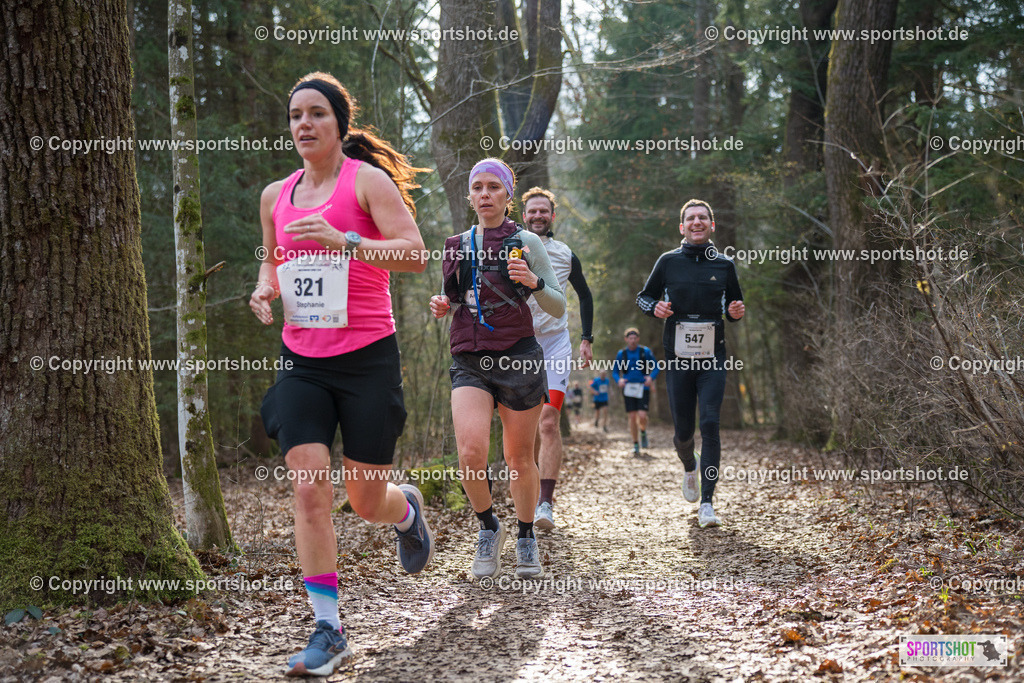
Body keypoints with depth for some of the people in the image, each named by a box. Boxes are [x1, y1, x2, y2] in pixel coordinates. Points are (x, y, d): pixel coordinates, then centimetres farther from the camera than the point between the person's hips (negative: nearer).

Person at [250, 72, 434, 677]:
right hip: (301, 360, 4)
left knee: (367, 502, 3)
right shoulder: (275, 196, 11)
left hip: (367, 358, -4)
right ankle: (329, 631, -3)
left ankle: (408, 508, 42)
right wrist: (266, 289, 4)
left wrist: (345, 242, -26)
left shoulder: (367, 180, -5)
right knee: (309, 488, -11)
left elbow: (415, 255, -14)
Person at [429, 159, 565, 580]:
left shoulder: (525, 242, 2)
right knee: (471, 452, -18)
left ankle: (526, 537, 30)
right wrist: (444, 307, 3)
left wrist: (533, 282, -17)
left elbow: (558, 307, 2)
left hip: (517, 357, -2)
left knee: (519, 458, 7)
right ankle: (488, 527, 8)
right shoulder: (456, 246, 14)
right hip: (469, 360, 2)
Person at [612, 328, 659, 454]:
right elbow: (615, 371, 9)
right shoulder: (621, 354, 4)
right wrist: (619, 380, -13)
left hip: (643, 388, -1)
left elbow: (656, 367, 5)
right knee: (632, 417, -3)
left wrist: (651, 377, -15)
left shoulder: (645, 351, 0)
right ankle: (635, 445, 9)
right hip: (628, 389, 1)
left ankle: (643, 432, 19)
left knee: (642, 416, -14)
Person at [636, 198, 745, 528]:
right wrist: (655, 308, -8)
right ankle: (689, 468, 40)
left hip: (713, 357, 0)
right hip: (678, 356, 0)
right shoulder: (668, 261, 5)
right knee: (683, 431, 4)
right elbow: (644, 296, 14)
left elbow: (734, 305, 19)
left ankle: (706, 503, -11)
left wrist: (736, 312, -5)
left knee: (710, 424, -13)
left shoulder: (724, 265, 7)